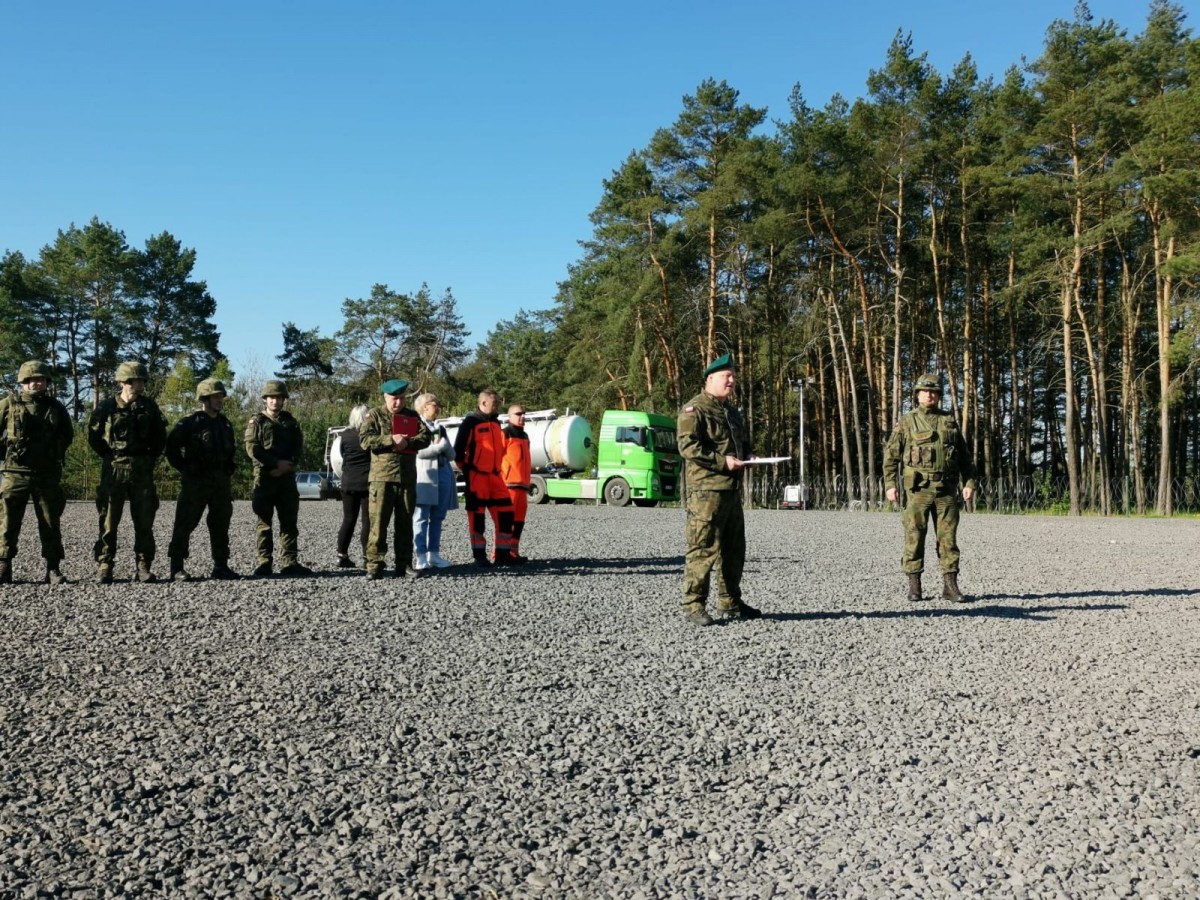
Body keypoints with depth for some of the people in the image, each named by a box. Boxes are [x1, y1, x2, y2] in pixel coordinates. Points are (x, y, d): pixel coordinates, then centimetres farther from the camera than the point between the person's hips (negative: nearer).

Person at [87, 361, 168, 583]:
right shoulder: (107, 407, 0)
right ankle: (104, 567, 4)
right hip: (114, 469, -2)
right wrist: (109, 457, 4)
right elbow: (93, 436, 7)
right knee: (108, 520, -2)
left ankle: (144, 567, 9)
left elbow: (160, 436, 13)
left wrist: (151, 458, 7)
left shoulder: (149, 407, 7)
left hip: (142, 470, 2)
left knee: (144, 521, 3)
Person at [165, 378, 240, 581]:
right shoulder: (189, 423, -6)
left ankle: (221, 566, 16)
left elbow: (232, 449, 26)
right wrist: (185, 470, -8)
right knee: (185, 524, -3)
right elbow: (171, 448, -7)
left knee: (221, 525, 9)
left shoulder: (225, 423, 14)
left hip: (221, 481, 7)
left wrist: (230, 469, 14)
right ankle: (177, 568, 1)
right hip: (196, 481, -6)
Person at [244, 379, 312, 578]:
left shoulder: (290, 421, 13)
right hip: (264, 476, -3)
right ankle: (264, 563, 3)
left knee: (289, 521, 2)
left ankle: (290, 563, 5)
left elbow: (298, 447, 6)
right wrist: (276, 463, -14)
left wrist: (286, 465, -11)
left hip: (287, 476, 3)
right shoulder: (256, 421, 3)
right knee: (264, 521, 0)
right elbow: (252, 448, -7)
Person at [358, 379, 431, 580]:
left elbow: (426, 437, 4)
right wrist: (391, 440, -16)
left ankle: (404, 565, 14)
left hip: (408, 477, 4)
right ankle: (375, 565, -3)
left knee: (405, 523, 8)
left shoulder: (412, 416, 15)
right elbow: (365, 439, -8)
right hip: (382, 476, -4)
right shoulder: (375, 415, 5)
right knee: (378, 522, -7)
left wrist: (408, 442, -13)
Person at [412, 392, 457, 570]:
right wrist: (441, 446, -2)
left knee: (437, 518, 5)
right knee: (421, 518, -7)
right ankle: (421, 557, -8)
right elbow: (419, 451, -12)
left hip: (443, 476, 6)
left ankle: (434, 555, 8)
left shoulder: (440, 427, 23)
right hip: (424, 477, -6)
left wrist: (443, 443, -2)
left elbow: (451, 455, 16)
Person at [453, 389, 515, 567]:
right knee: (477, 514, 0)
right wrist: (465, 468, -2)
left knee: (505, 512, 3)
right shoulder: (470, 422, -7)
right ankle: (479, 555, 7)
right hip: (476, 476, -7)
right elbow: (458, 447, -8)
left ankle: (503, 554, 11)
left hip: (495, 475, 7)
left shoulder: (496, 423, 16)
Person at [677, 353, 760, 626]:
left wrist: (746, 456, 10)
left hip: (732, 488, 9)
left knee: (733, 548, 14)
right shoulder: (695, 409, -8)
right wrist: (722, 461, -22)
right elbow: (688, 446, -19)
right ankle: (693, 604, -3)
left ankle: (730, 602, 25)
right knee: (704, 547, -9)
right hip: (706, 488, -9)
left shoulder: (731, 411, 22)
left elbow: (742, 443, 33)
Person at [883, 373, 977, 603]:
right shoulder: (906, 422, 5)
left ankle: (950, 585, 8)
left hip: (946, 490, 2)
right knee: (914, 537, -1)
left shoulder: (949, 421, 13)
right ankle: (914, 586, 6)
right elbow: (891, 455, 2)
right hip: (918, 489, -2)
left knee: (948, 537, 2)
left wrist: (969, 482, 4)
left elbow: (964, 456, 15)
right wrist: (891, 485, -7)